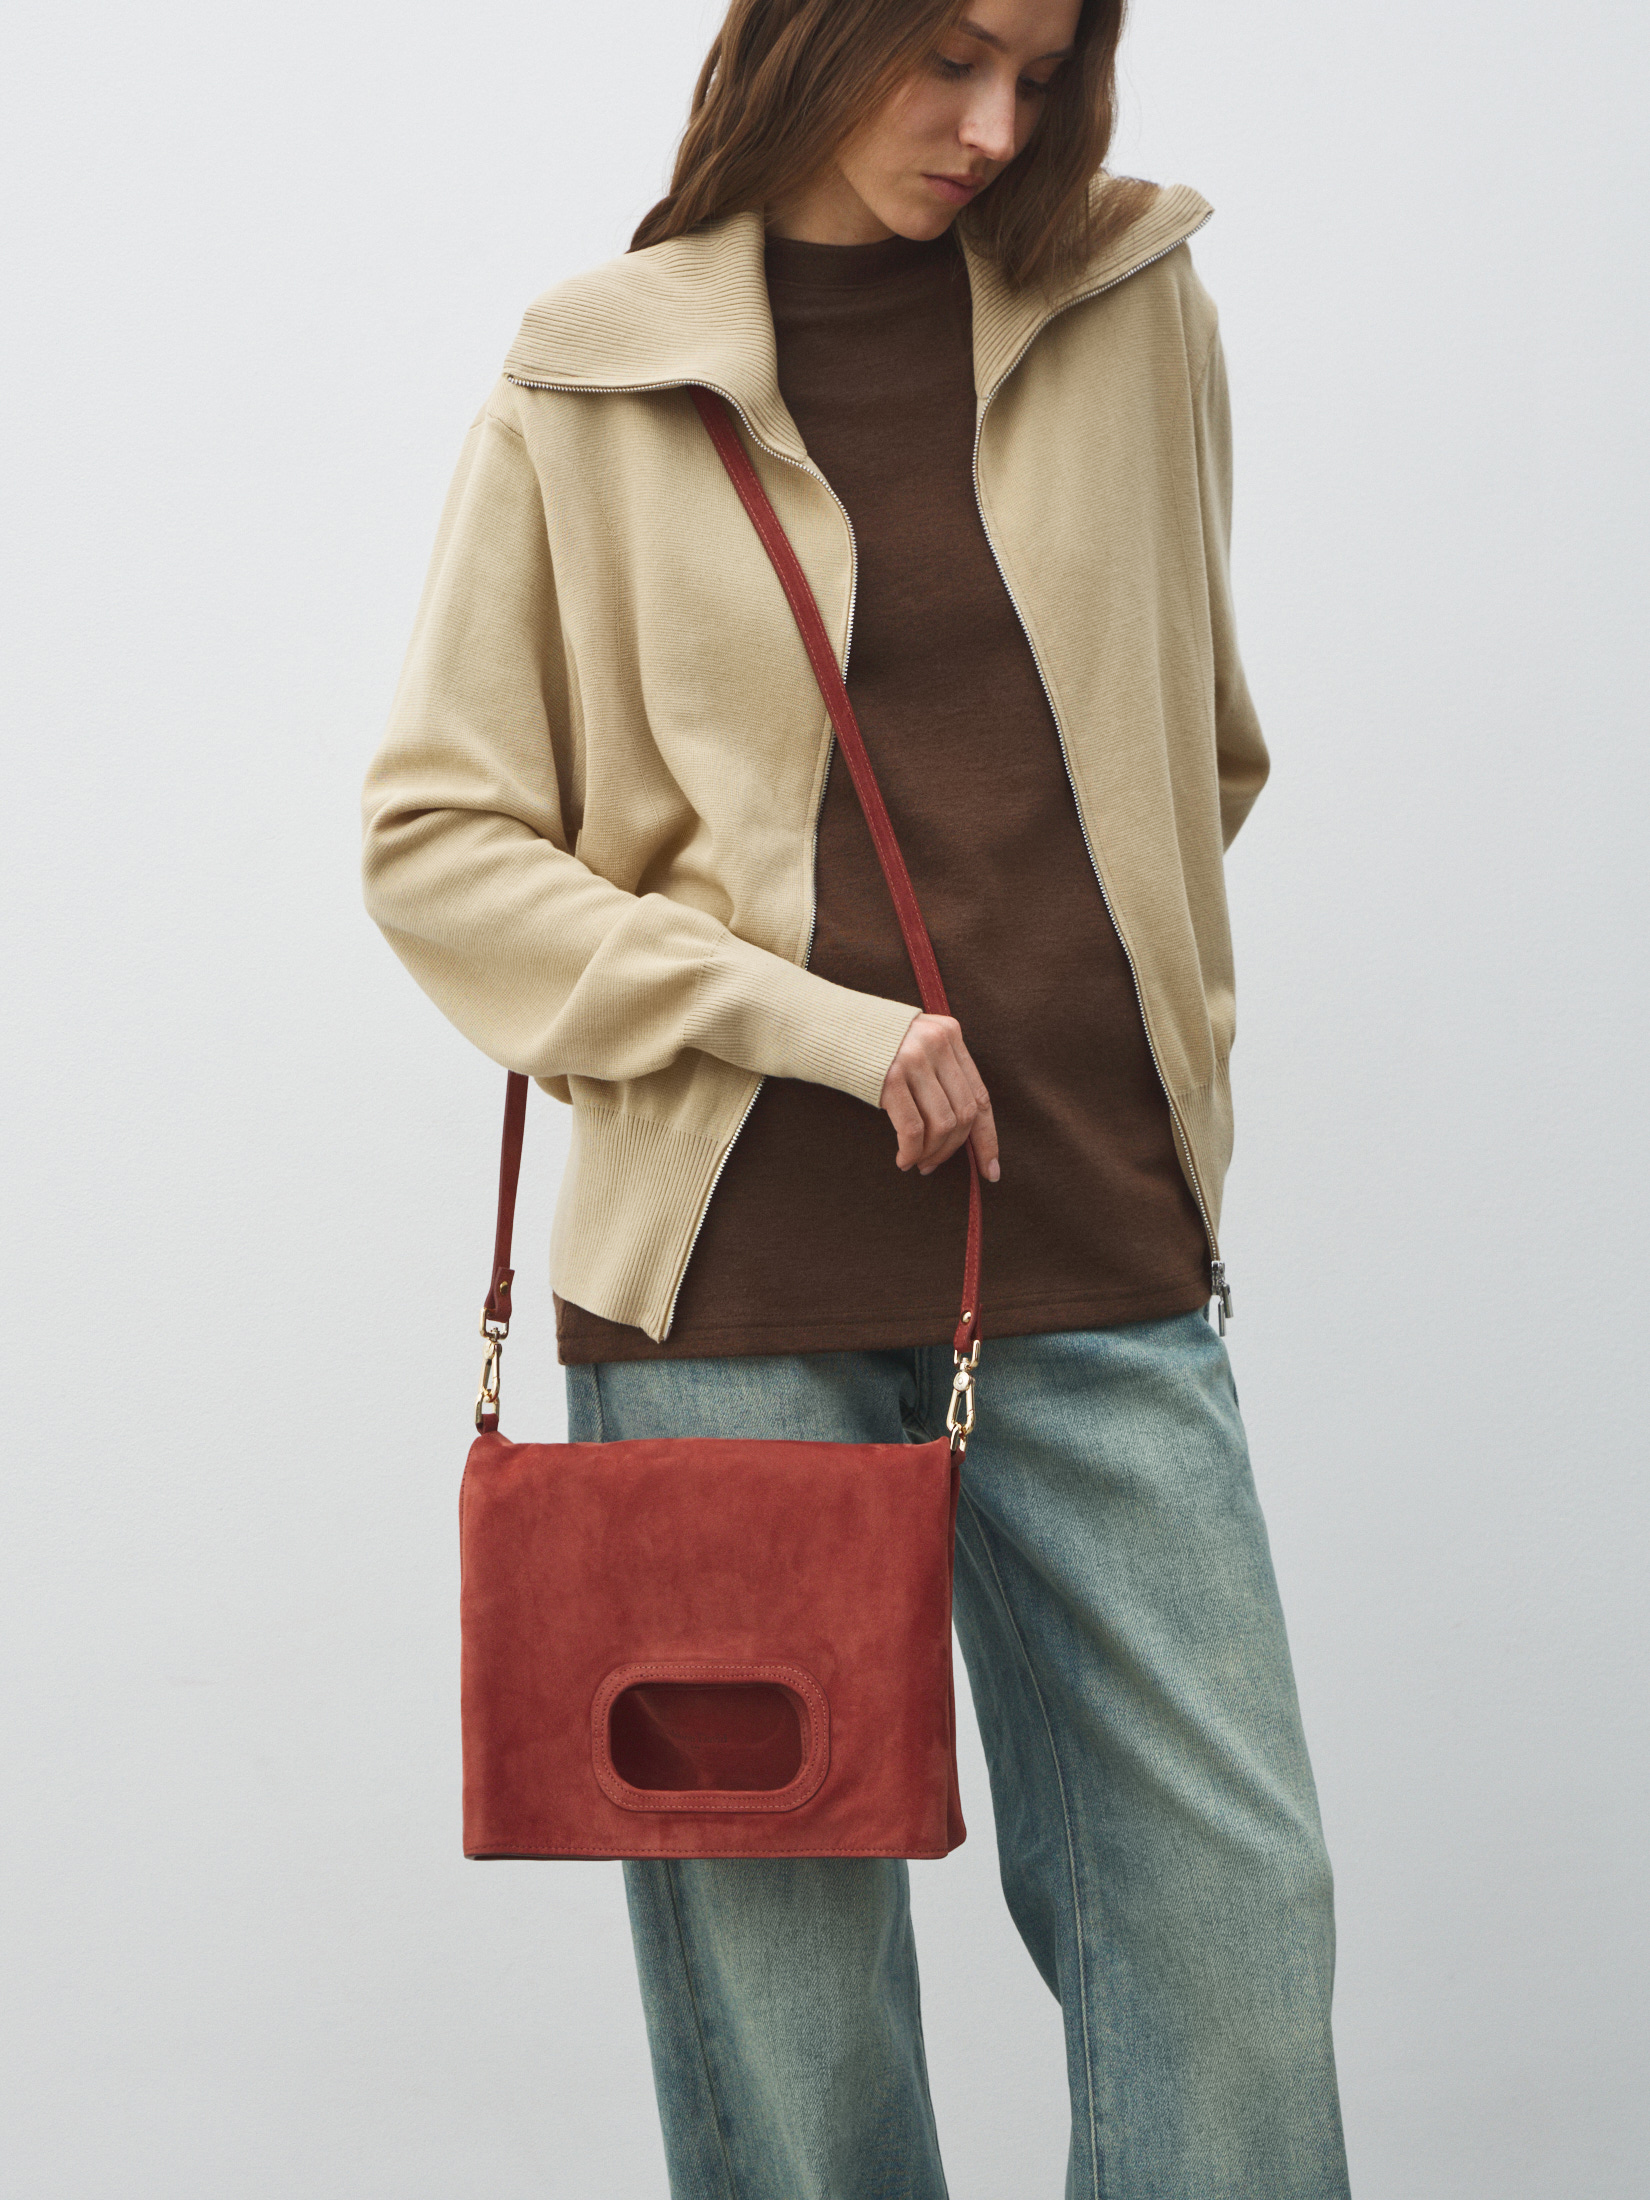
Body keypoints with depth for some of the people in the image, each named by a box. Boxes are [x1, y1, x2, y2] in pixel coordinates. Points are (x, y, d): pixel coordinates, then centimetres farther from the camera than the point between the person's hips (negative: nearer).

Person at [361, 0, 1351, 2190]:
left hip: (1101, 1260, 2)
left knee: (1228, 1890, 1)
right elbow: (435, 841, 0)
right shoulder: (594, 391, 1)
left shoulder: (1138, 310, 8)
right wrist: (799, 1014, -10)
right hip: (730, 1277, -2)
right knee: (774, 1909, 5)